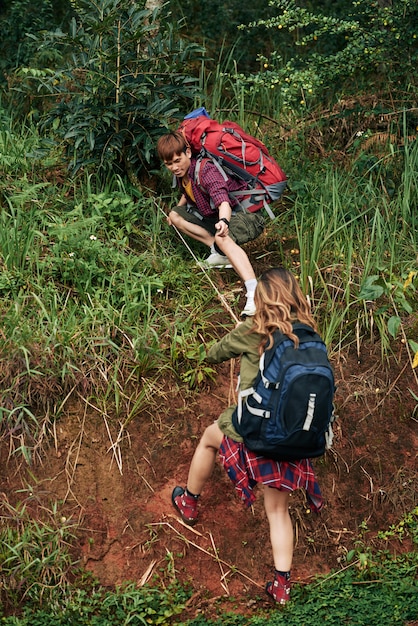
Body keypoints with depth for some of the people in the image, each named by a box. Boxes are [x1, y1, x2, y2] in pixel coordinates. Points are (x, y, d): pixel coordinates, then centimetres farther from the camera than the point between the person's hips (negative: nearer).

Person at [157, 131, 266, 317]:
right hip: (215, 217, 10)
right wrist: (179, 207, 12)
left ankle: (254, 294, -57)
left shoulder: (205, 170, -27)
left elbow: (222, 200, -45)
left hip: (247, 215, -10)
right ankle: (220, 253, -5)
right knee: (175, 216, 9)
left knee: (222, 238, -42)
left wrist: (223, 222, -63)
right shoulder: (182, 173, -1)